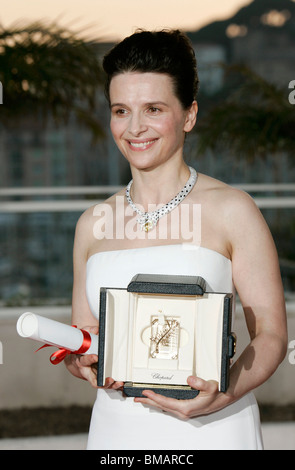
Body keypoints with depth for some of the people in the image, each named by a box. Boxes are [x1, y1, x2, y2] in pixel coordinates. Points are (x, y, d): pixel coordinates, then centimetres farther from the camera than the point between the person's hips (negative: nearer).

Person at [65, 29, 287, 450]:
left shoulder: (230, 210, -4)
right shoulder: (93, 224, 8)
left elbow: (271, 334, -4)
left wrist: (225, 395, -21)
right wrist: (86, 364, -8)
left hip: (209, 430, -3)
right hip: (116, 428, 3)